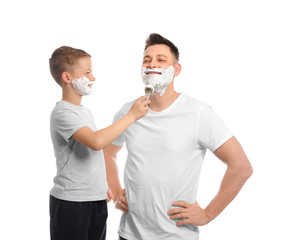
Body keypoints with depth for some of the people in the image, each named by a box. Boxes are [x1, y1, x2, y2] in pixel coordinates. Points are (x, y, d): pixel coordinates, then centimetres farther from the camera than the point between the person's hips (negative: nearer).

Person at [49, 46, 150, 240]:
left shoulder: (84, 111, 13)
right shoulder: (62, 113, -17)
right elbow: (96, 141, -32)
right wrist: (132, 115, -26)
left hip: (96, 201, 8)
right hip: (71, 203, -8)